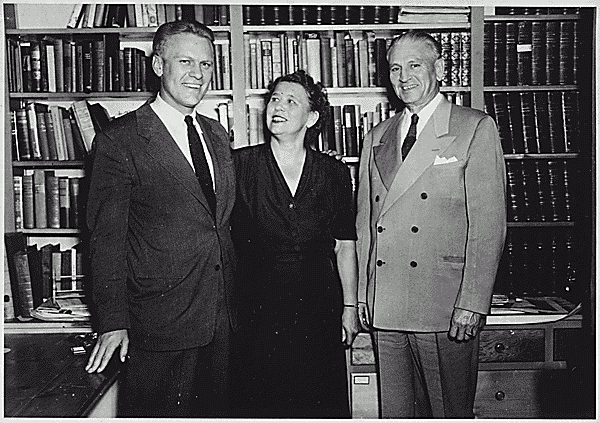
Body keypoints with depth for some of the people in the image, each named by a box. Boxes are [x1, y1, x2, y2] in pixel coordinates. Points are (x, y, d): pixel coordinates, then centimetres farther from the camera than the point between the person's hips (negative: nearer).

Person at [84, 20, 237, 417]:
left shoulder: (217, 134, 10)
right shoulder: (120, 140, -10)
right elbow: (106, 238, -11)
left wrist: (233, 301, 12)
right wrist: (113, 322, -14)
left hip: (221, 320, 6)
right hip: (159, 323, -6)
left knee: (215, 411, 19)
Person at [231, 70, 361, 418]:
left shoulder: (334, 173, 4)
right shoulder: (240, 164, -2)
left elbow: (345, 246, 7)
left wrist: (350, 307, 6)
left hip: (319, 310, 2)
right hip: (258, 308, -1)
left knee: (324, 402, 10)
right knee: (260, 402, 7)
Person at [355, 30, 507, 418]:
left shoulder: (476, 128, 0)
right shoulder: (377, 138, 15)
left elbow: (488, 223, -7)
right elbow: (365, 221, 13)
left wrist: (473, 303, -13)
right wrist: (362, 295, 7)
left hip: (445, 307, -4)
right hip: (383, 307, 5)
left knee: (450, 412, 8)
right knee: (394, 411, 14)